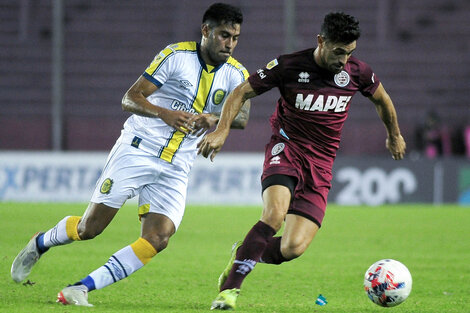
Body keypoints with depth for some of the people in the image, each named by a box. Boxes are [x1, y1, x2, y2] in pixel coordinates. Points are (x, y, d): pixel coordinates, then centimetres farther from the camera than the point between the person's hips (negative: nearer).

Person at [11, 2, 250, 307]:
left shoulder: (236, 74, 3)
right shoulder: (176, 56, -9)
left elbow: (242, 117, -8)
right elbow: (130, 98, -11)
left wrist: (214, 118, -28)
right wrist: (164, 114, -30)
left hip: (175, 170, 4)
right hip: (137, 150, -4)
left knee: (157, 240, -16)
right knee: (89, 227, -4)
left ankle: (80, 289, -10)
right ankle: (40, 244, 28)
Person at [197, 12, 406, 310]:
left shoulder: (357, 72, -2)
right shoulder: (289, 66, -11)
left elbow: (381, 98, 20)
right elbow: (241, 92, -3)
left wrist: (394, 135, 34)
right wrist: (222, 129, -17)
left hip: (320, 164, 3)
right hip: (286, 149, -3)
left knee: (293, 248, -13)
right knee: (275, 215, -33)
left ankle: (245, 254, 19)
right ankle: (230, 288, -20)